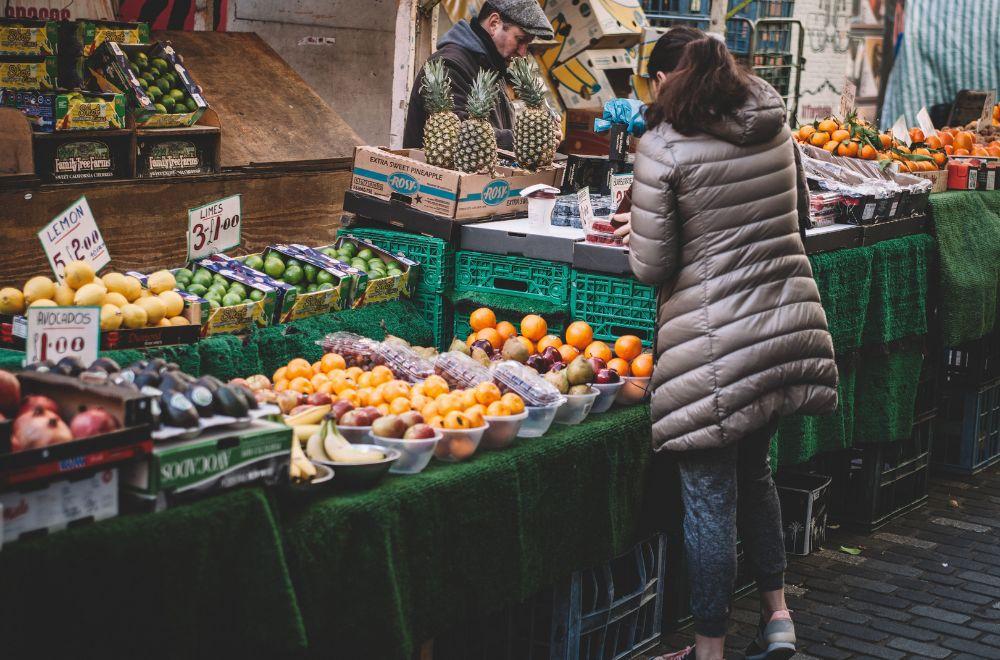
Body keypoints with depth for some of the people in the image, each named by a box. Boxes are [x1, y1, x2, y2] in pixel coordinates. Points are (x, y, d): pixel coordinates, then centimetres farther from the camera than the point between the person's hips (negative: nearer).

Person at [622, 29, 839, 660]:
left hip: (715, 342, -6)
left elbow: (651, 266, -10)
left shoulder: (663, 148, -12)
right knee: (755, 470, 24)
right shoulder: (775, 124, 6)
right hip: (791, 321, 6)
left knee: (710, 496, 4)